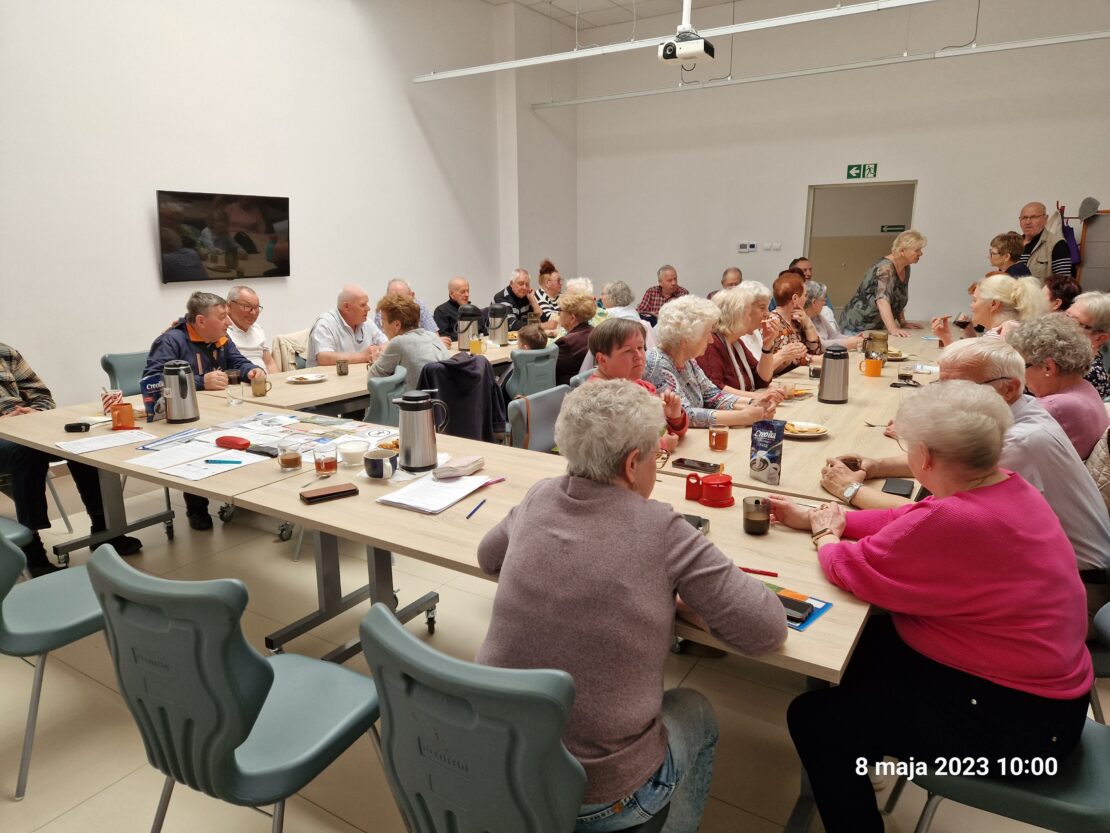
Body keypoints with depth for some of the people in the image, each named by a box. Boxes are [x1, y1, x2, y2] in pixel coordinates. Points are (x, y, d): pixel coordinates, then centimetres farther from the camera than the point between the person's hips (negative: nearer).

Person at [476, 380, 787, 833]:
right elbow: (767, 629, -13)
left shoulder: (540, 497, -5)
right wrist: (684, 579, 1)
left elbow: (488, 556, 16)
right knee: (696, 713, 26)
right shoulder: (660, 529, -20)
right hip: (598, 795, -5)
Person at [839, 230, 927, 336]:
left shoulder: (906, 268, 7)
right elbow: (882, 300, -34)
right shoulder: (885, 268, -20)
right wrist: (892, 329, -43)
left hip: (876, 327, 8)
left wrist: (903, 323, 6)